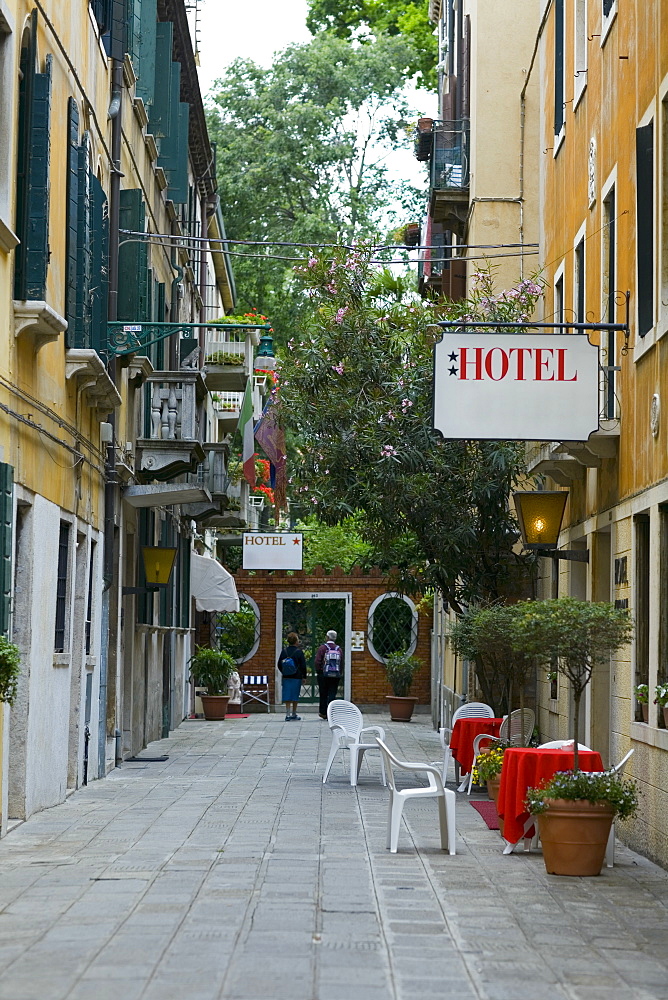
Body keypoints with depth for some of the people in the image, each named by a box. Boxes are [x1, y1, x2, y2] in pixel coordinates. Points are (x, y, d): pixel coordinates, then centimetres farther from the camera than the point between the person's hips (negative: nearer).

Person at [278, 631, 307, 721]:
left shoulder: (284, 651, 0)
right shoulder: (299, 652, -9)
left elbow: (279, 664, 6)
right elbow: (303, 666, -6)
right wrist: (304, 676, 5)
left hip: (286, 677, 2)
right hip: (297, 677, -2)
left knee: (287, 697, 4)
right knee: (295, 697, 8)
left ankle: (288, 714, -2)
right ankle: (294, 715, 15)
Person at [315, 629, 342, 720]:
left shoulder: (322, 648, -6)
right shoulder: (338, 649, 3)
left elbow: (317, 662, -9)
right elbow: (342, 663, 3)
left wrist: (318, 671, 4)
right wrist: (338, 672, 12)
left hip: (324, 675, -2)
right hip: (336, 676, 2)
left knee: (323, 694, 10)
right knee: (332, 694, 2)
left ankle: (323, 713, 17)